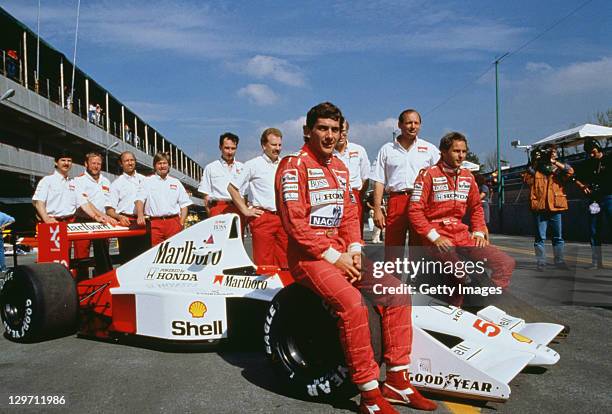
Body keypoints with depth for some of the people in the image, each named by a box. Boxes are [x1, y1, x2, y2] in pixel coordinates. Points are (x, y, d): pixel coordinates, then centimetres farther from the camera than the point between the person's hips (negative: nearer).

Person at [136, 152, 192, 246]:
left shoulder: (176, 182, 18)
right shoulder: (147, 181, 13)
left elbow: (184, 204, 15)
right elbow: (140, 199, 0)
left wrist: (182, 223, 1)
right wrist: (140, 215, -19)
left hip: (174, 222, 2)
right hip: (155, 223, -1)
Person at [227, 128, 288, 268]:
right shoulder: (253, 165, 0)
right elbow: (232, 187, 0)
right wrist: (245, 210, -3)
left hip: (284, 218, 4)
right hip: (263, 218, -4)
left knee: (284, 262, 6)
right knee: (263, 262, -4)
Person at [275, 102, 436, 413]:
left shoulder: (340, 168, 15)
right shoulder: (294, 165, -9)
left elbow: (349, 215, 15)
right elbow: (294, 223, -18)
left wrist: (354, 251, -2)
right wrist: (332, 256, -17)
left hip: (341, 253, 8)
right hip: (308, 257, -8)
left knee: (396, 289, -4)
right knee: (352, 302, -31)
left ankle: (397, 382, 4)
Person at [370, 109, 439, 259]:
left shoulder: (429, 149, 12)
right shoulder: (387, 149, 12)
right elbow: (379, 182, 9)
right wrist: (377, 209, 0)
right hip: (396, 201, 0)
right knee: (392, 248, -1)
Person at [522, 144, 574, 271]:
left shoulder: (558, 168, 12)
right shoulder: (535, 169, 8)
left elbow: (570, 171, -8)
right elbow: (527, 179, -8)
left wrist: (554, 162, -8)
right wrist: (534, 164, -6)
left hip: (555, 207, 2)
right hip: (540, 207, -2)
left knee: (558, 237, 8)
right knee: (540, 237, 0)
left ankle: (559, 261, 17)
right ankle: (541, 263, 5)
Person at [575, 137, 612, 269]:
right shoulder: (587, 164, 13)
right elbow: (577, 179, 21)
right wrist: (583, 186, 2)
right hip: (594, 200, 5)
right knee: (594, 232, 7)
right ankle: (596, 261, 15)